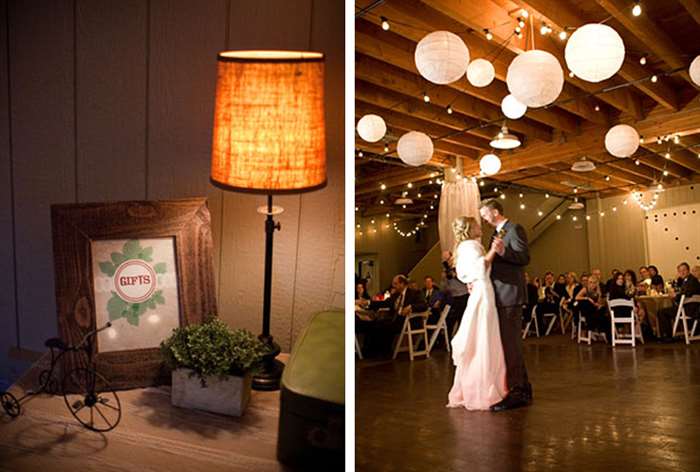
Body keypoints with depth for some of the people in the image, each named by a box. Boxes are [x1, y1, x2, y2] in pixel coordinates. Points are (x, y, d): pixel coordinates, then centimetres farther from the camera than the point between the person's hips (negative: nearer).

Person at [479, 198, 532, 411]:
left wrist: (503, 251, -33)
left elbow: (525, 257, -18)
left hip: (510, 295, -10)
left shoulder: (514, 229, -8)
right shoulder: (496, 233, 20)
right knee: (510, 343, 15)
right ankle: (522, 388, 25)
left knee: (509, 343, -8)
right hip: (500, 296, 10)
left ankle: (515, 392, -2)